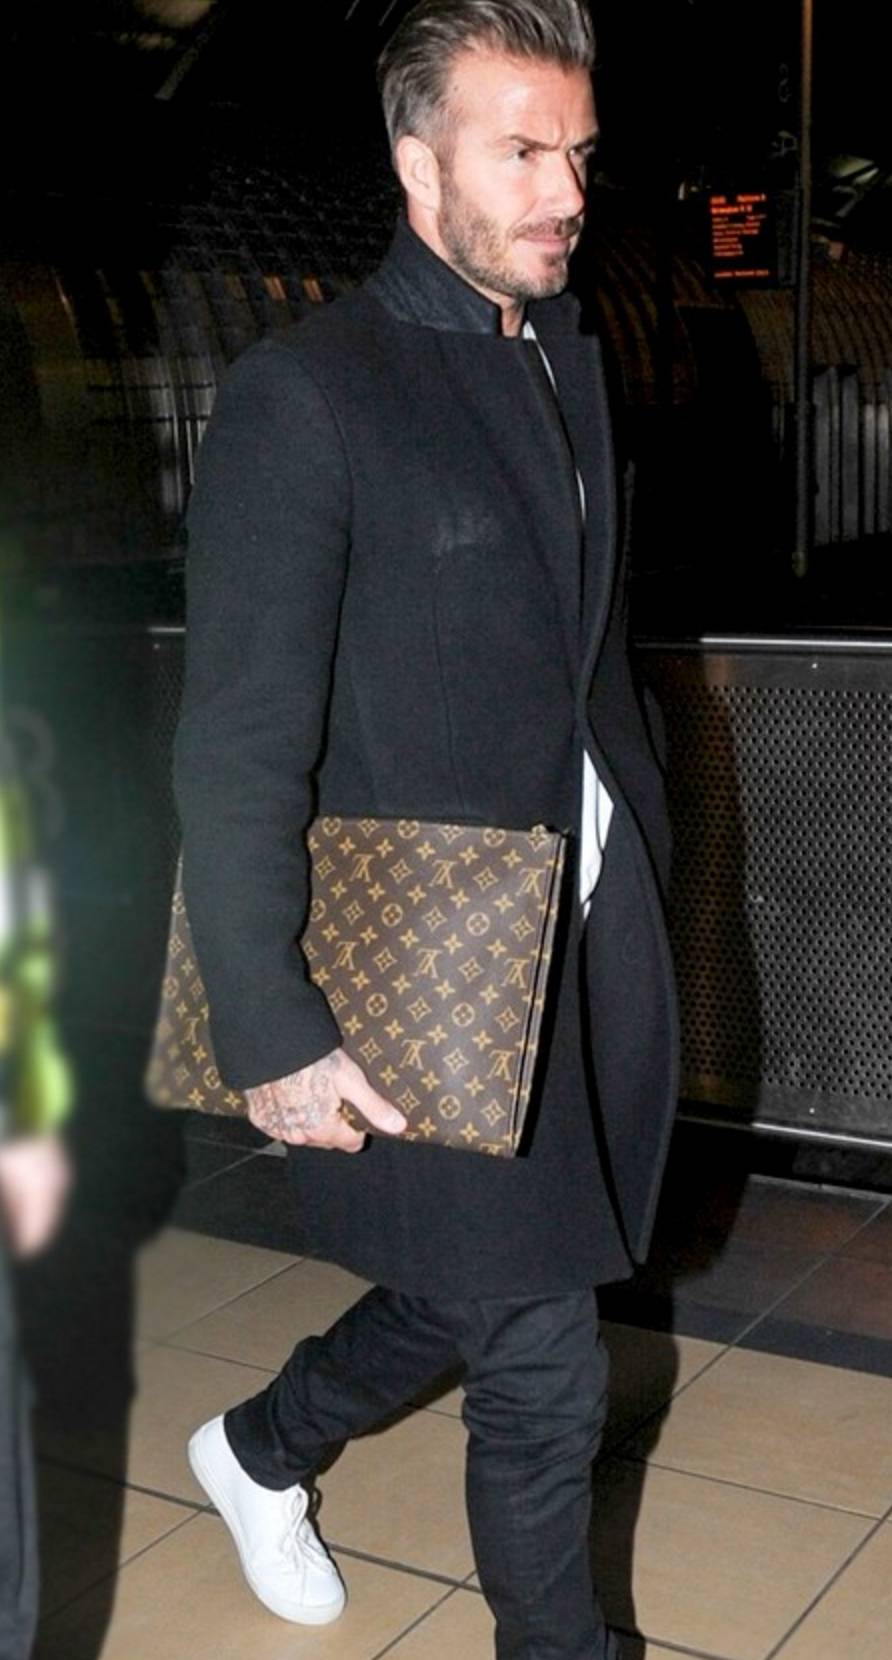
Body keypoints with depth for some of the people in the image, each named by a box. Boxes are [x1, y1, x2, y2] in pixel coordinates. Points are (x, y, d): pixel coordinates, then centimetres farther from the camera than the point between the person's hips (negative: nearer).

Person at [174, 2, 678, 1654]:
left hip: (593, 941, 8)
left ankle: (260, 1447, 49)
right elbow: (238, 754, -17)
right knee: (547, 1371, 5)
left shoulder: (566, 354, 10)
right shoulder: (302, 395, -15)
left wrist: (643, 867, 14)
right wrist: (272, 1037, -17)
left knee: (474, 1288, 22)